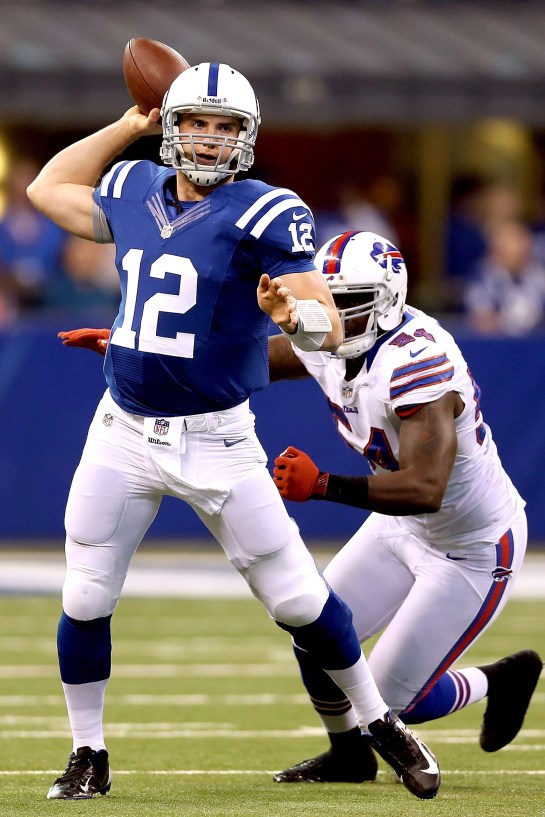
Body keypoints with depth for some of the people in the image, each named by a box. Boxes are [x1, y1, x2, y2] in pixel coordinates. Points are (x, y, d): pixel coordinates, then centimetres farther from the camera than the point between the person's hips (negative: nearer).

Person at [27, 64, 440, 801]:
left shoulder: (265, 215, -13)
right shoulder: (136, 195, 4)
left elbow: (331, 330, -18)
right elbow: (47, 190, 25)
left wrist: (294, 313, -41)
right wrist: (128, 126, 19)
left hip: (216, 443, -4)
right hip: (122, 435, 4)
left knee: (298, 599, -1)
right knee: (85, 602, 4)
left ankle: (380, 724, 18)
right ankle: (88, 756, 20)